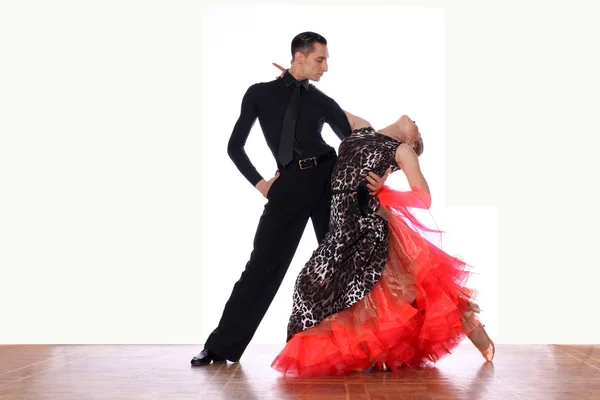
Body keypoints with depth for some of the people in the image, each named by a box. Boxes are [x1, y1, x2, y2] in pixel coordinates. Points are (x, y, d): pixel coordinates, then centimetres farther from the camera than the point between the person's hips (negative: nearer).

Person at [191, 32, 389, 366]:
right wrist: (260, 183, 0)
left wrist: (374, 177, -12)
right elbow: (235, 146, 10)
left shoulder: (324, 103, 12)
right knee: (264, 263, -2)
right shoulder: (260, 94, 10)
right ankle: (222, 346, 7)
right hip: (289, 184, -2)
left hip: (330, 175, 2)